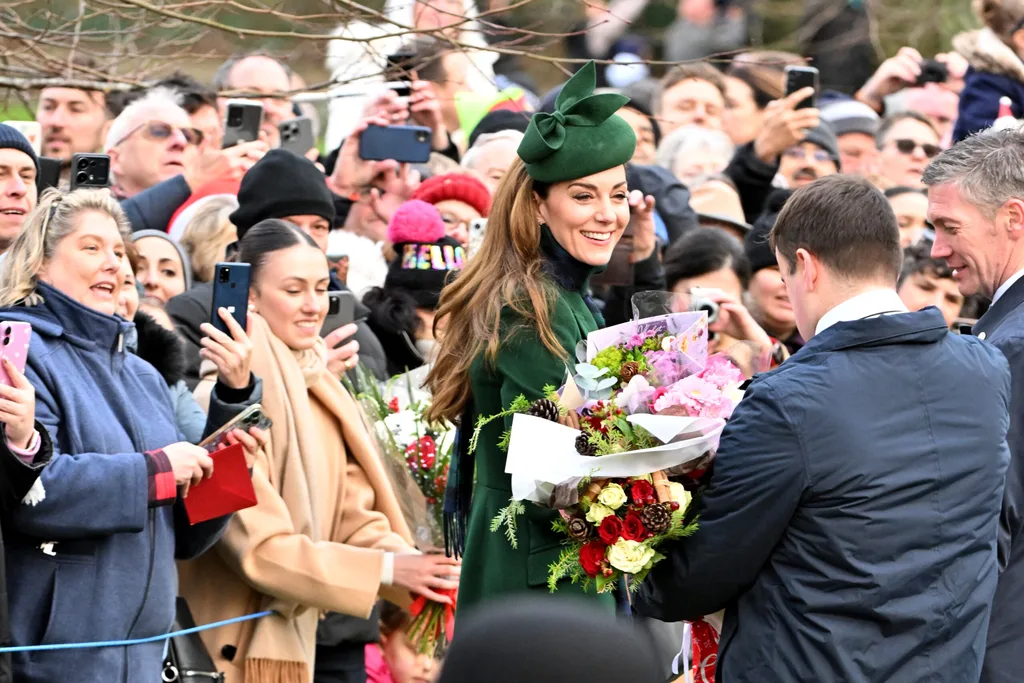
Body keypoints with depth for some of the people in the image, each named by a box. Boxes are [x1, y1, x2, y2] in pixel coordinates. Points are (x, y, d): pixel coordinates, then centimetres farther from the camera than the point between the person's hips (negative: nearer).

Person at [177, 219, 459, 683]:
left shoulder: (320, 395, 10)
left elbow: (354, 515, 6)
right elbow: (258, 545, -20)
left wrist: (409, 564, -14)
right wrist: (386, 570, -22)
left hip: (294, 642, 8)